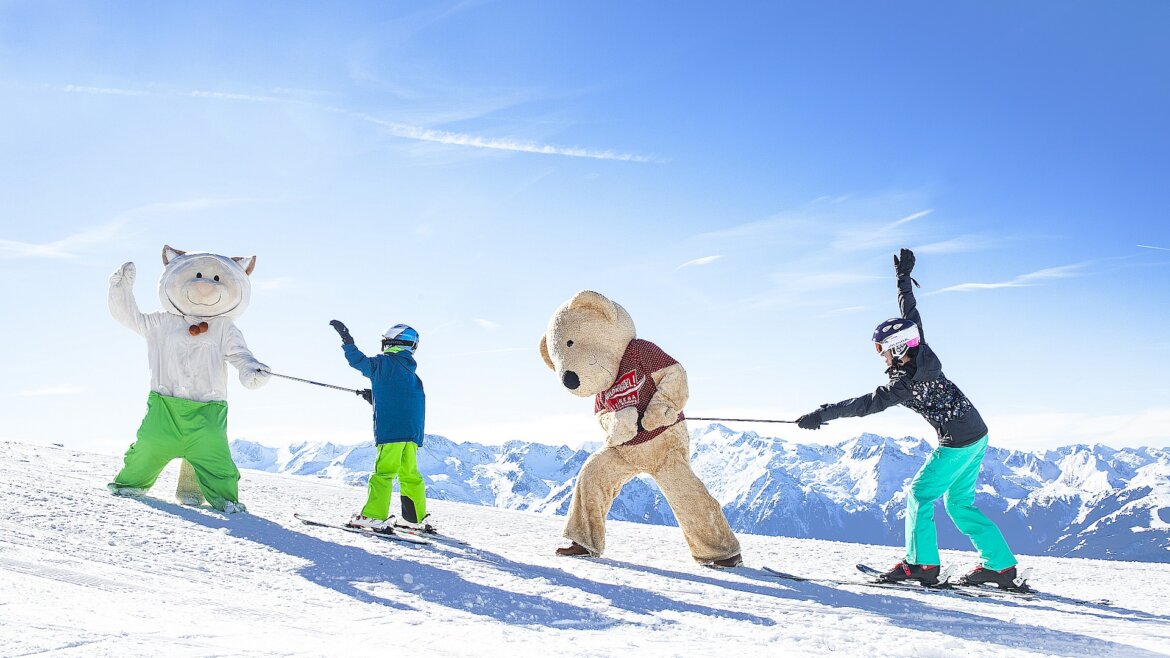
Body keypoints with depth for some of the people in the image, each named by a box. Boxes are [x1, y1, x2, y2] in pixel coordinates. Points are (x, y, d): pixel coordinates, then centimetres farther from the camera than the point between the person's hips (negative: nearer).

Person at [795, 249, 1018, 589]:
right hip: (978, 434, 9)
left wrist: (821, 414, -22)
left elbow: (864, 404, -24)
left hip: (958, 442, -9)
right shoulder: (923, 353, 0)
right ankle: (1000, 565, 15)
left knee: (919, 494, -2)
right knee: (959, 503, 14)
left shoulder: (905, 384, -21)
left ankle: (922, 563, -2)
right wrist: (904, 277, 21)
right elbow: (910, 313, 12)